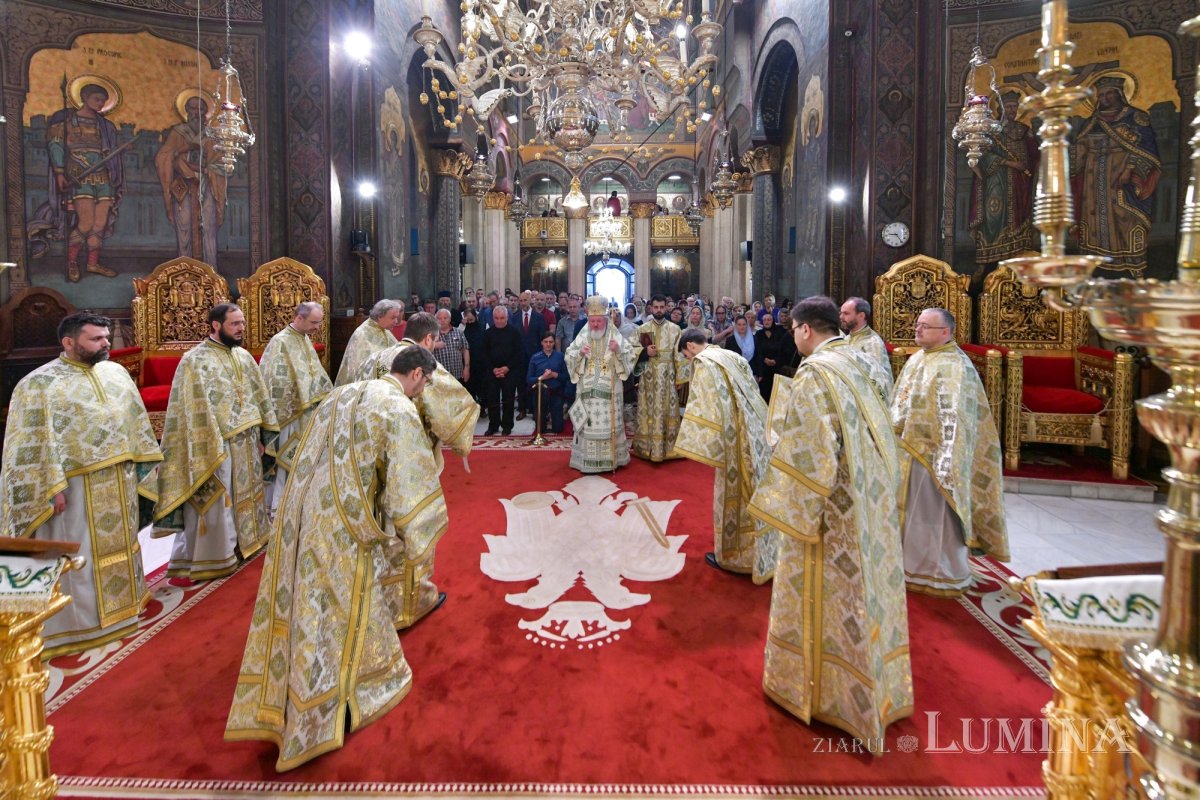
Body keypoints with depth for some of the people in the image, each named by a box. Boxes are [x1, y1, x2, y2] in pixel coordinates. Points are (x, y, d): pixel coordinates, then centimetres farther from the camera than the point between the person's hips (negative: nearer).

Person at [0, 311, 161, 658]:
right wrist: (52, 487, -20)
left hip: (118, 482, 7)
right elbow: (34, 442, -15)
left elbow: (135, 418, 15)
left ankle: (122, 602, 34)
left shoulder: (116, 373, 8)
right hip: (75, 486, -6)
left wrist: (141, 460, 13)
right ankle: (79, 622, 17)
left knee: (118, 543, 19)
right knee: (78, 555, 4)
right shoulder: (40, 383, -12)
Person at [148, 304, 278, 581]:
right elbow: (197, 411, -19)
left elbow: (259, 396, 14)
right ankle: (211, 559, 16)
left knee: (243, 498, 19)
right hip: (216, 446, -7)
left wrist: (261, 436, 13)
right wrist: (213, 451, -22)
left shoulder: (244, 357, 8)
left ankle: (243, 543, 35)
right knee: (215, 505, 3)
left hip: (246, 444, 7)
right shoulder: (196, 360, -14)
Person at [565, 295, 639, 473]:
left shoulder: (616, 337, 1)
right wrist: (579, 353, -16)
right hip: (587, 390, 1)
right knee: (588, 425, 1)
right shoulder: (582, 338, 5)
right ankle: (588, 461, 8)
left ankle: (611, 459, 12)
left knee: (609, 424, 2)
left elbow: (631, 356, -2)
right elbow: (568, 358, 4)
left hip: (609, 391, -1)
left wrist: (619, 350, -20)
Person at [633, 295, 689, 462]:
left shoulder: (674, 329, 4)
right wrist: (645, 352, -14)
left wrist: (680, 378, -3)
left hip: (668, 376, 0)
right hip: (648, 376, 0)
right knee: (649, 411, 2)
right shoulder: (643, 328, 6)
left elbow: (679, 354, 2)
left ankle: (668, 447, 10)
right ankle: (648, 447, 8)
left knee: (668, 411, 2)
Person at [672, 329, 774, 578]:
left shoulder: (703, 363, -9)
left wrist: (700, 444, -15)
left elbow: (703, 405, -17)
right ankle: (760, 554, 27)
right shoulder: (730, 356, 15)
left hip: (734, 436, -8)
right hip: (756, 430, 8)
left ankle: (729, 555, 17)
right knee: (752, 493, 16)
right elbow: (752, 390, 17)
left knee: (732, 494, 4)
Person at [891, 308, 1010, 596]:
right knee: (913, 511, 17)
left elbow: (954, 417, -22)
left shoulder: (954, 366, -17)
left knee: (937, 514, 2)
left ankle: (945, 575, 17)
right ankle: (918, 565, 32)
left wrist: (946, 459, -26)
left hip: (934, 453, -9)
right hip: (909, 450, 9)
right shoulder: (915, 360, 10)